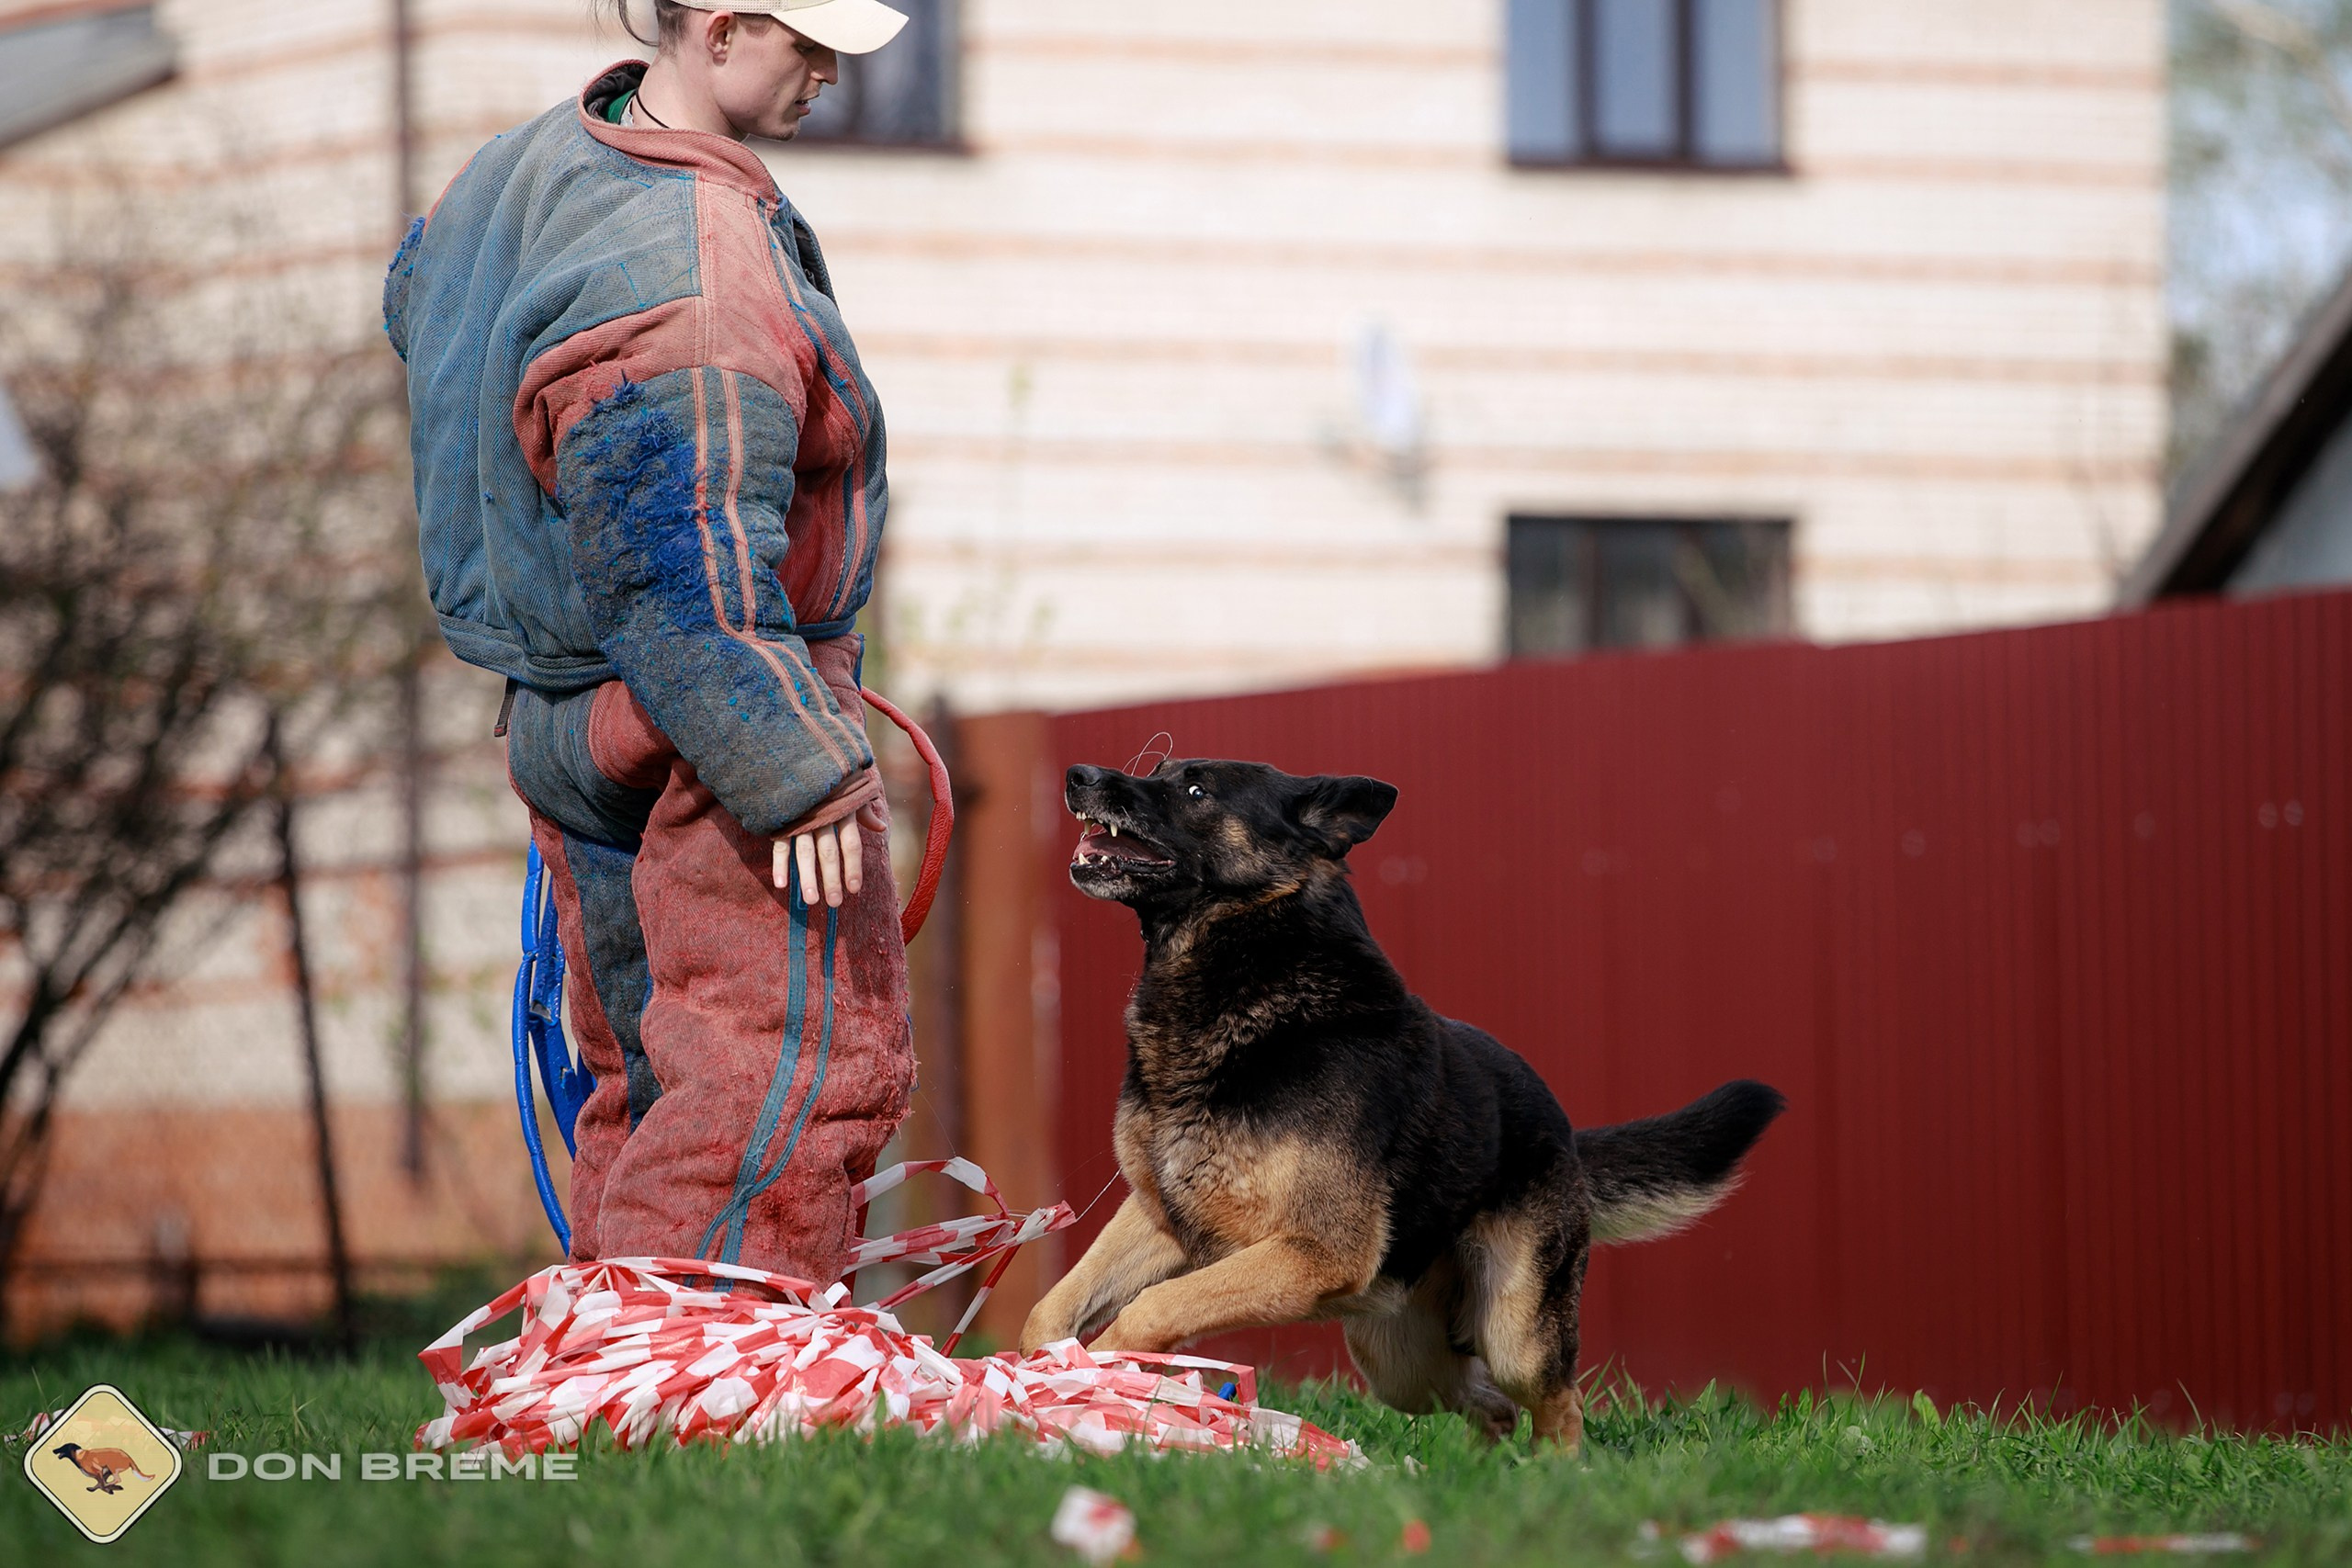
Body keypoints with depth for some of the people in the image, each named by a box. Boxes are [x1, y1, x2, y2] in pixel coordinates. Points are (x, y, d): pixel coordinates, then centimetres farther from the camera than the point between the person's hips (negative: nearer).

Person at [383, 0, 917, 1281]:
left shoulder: (543, 159, 7)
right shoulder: (698, 271, -24)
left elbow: (417, 295, 30)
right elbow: (689, 565, -27)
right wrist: (799, 776, -25)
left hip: (564, 720, 10)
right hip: (714, 733, -10)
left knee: (647, 1082, 15)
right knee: (794, 1067, -11)